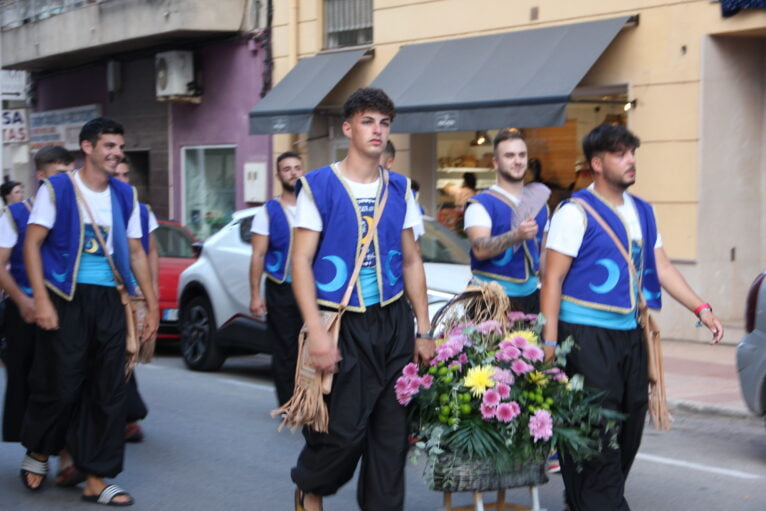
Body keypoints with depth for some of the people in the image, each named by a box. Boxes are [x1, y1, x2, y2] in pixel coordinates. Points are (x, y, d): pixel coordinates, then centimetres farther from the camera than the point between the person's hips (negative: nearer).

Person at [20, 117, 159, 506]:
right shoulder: (57, 189, -2)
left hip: (109, 300, 5)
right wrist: (41, 299, -15)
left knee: (109, 392, 3)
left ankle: (95, 479, 11)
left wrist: (152, 305, 12)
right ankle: (37, 454, 27)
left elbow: (135, 252, 16)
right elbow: (32, 244, -5)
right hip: (67, 299, -4)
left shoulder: (124, 195, 12)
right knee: (59, 385, -2)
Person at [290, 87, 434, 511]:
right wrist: (316, 332, -17)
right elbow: (301, 261, -8)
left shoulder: (399, 189, 9)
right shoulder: (319, 186, -4)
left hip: (392, 323, 5)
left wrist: (424, 331, 8)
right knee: (343, 430, -6)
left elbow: (411, 262, 13)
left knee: (391, 432, 5)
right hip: (342, 327, -4)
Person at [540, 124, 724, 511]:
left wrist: (701, 309, 4)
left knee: (629, 427, 11)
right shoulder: (576, 212, -8)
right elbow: (553, 279, -12)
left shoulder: (641, 212, 13)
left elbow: (661, 267, 15)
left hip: (628, 334, 8)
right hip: (586, 335, -8)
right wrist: (549, 341, -18)